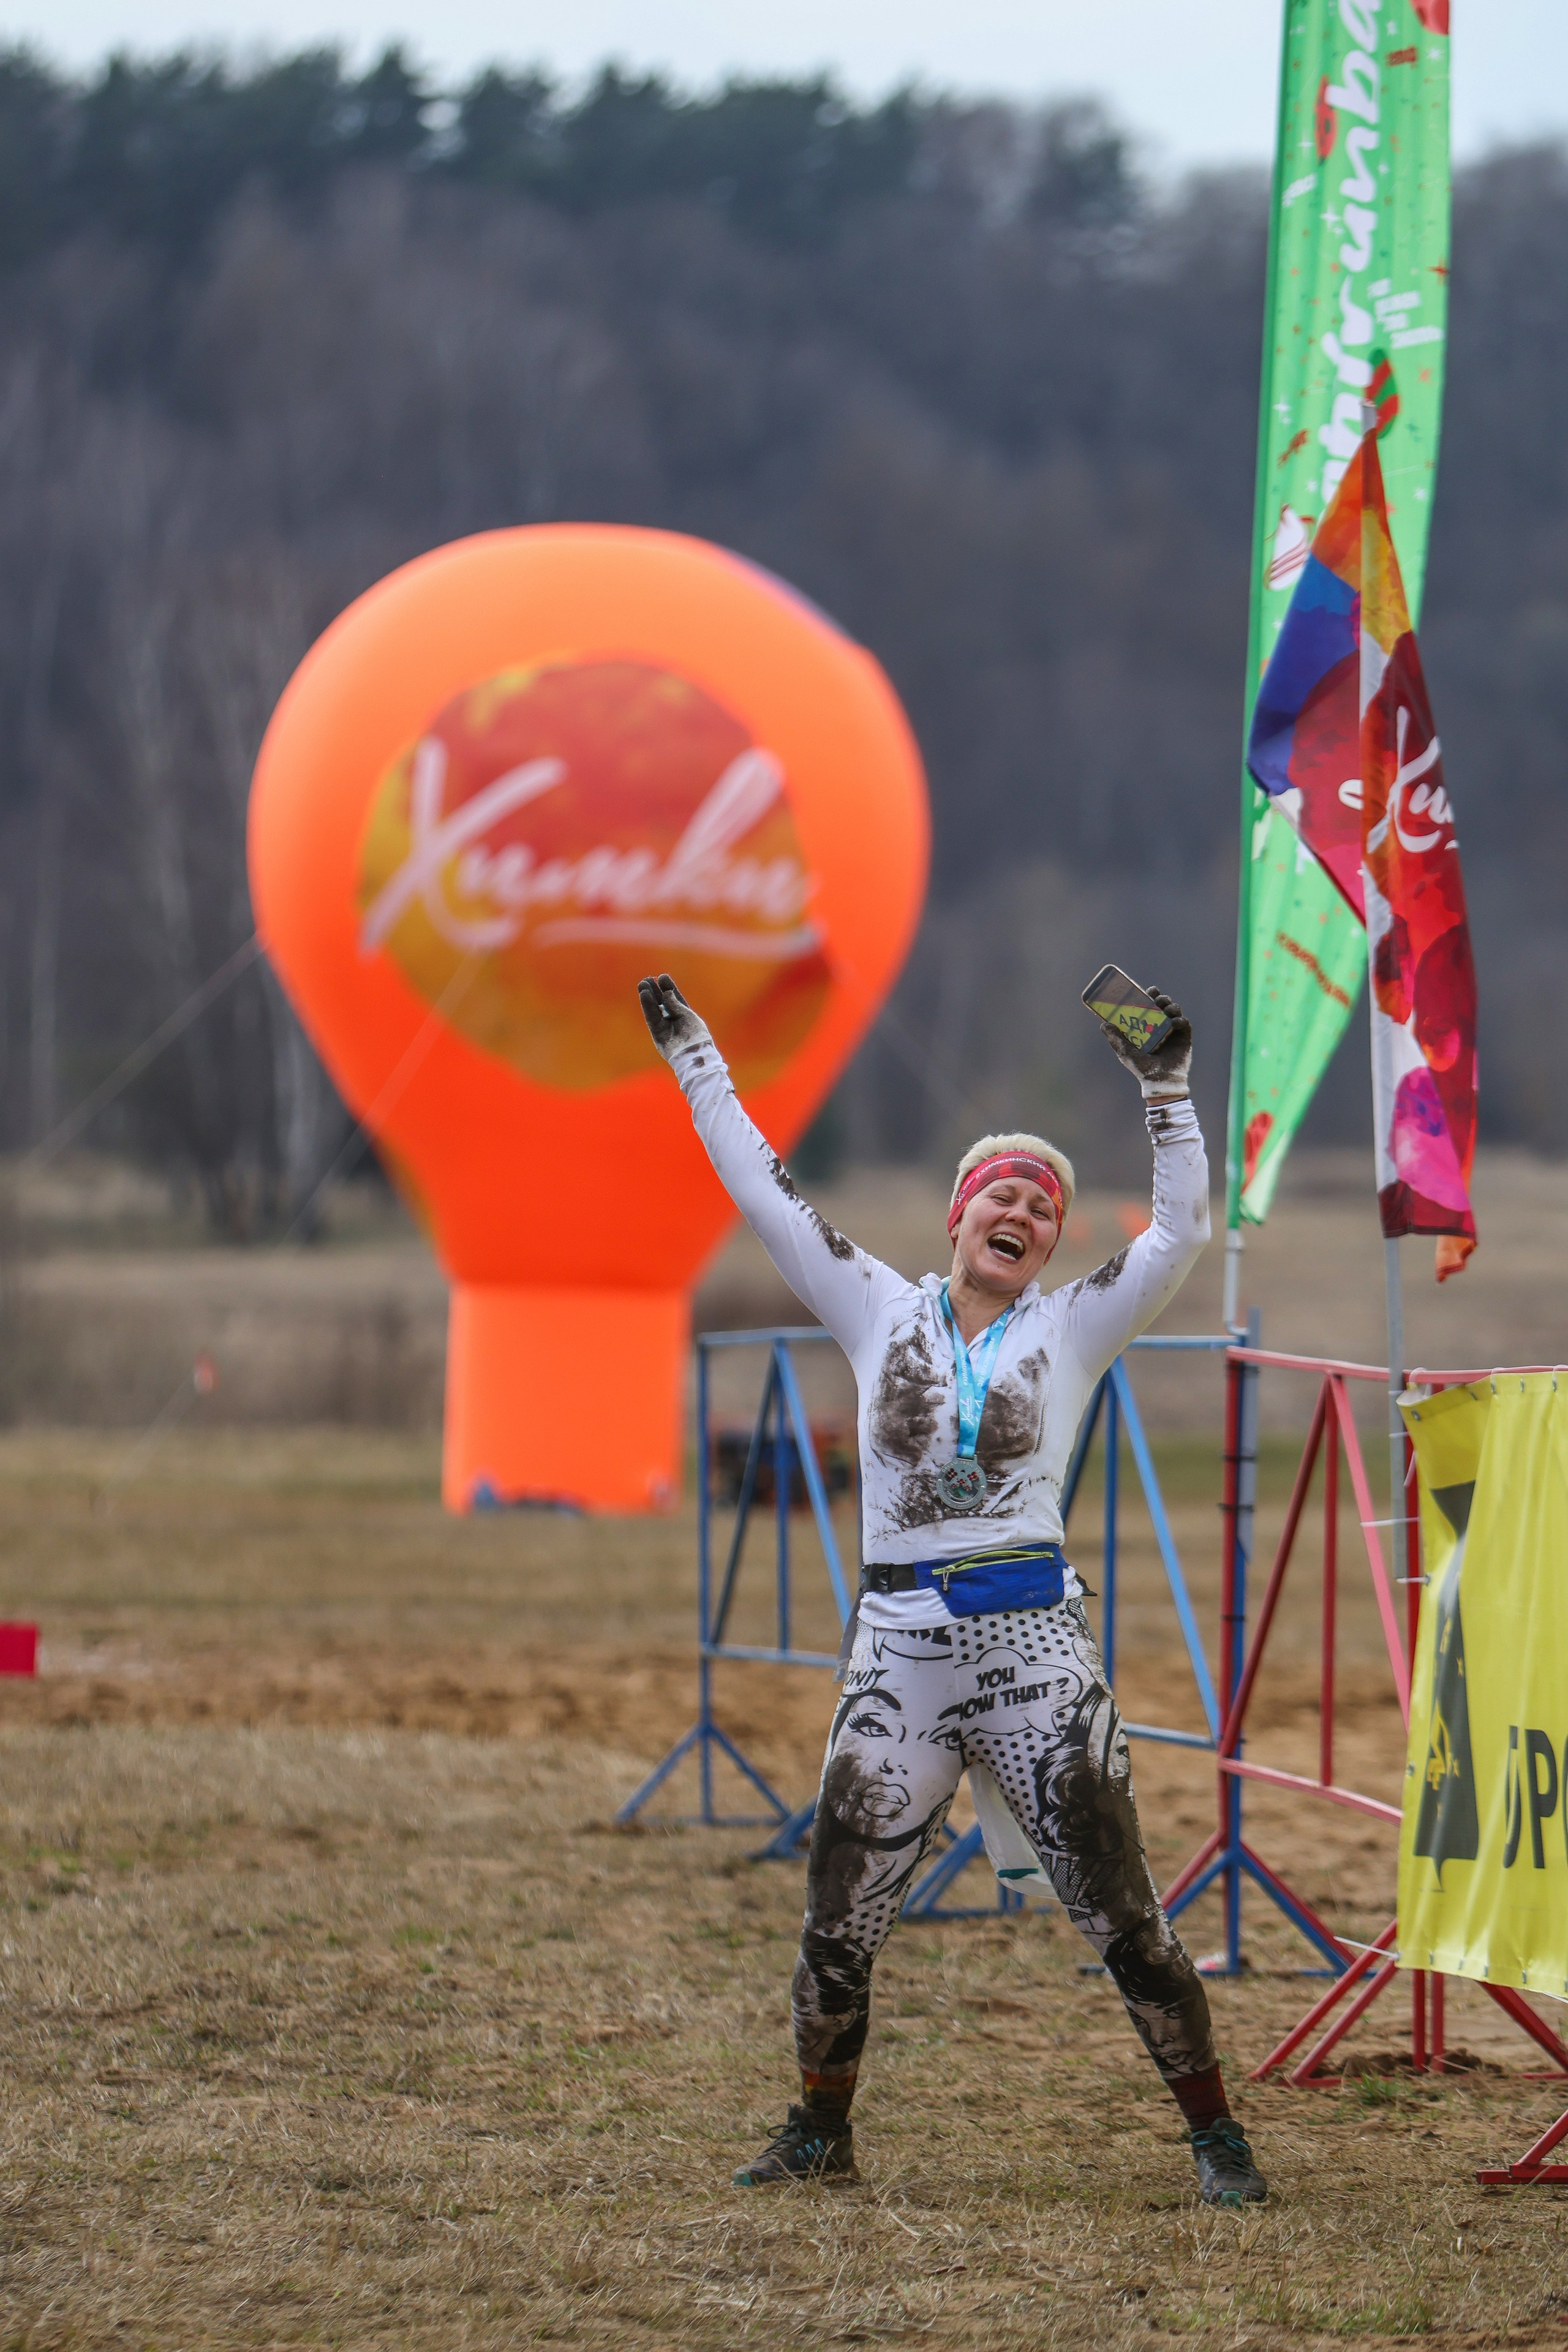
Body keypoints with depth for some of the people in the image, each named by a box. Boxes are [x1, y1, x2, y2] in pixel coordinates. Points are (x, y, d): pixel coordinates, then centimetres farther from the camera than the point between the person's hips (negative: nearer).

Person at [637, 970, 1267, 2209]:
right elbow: (768, 1196, 11)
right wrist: (696, 1062, 13)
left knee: (1121, 1912, -4)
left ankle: (1216, 2134, 4)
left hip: (1035, 1641, -2)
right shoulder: (882, 1313, 10)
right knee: (838, 1918, 4)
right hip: (899, 1644, 2)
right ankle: (821, 2130, 23)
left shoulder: (1073, 1330, 6)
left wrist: (1169, 1093, -12)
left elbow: (1181, 1231, -3)